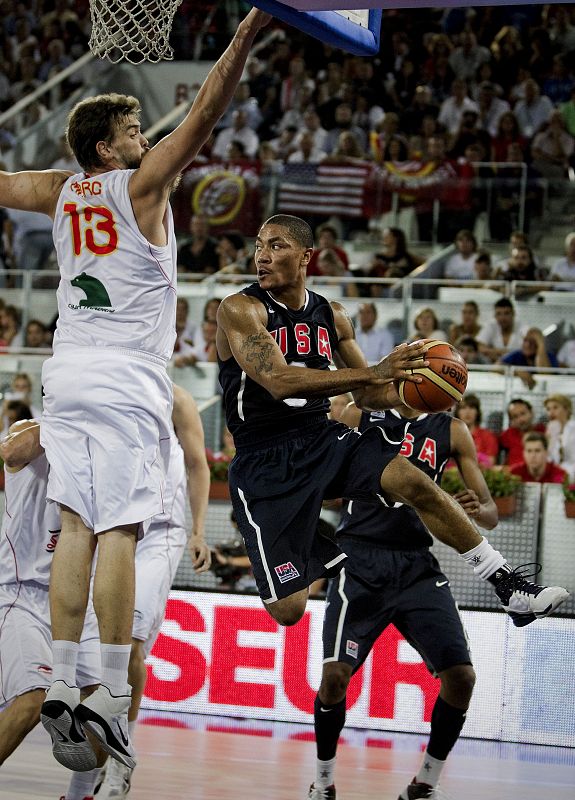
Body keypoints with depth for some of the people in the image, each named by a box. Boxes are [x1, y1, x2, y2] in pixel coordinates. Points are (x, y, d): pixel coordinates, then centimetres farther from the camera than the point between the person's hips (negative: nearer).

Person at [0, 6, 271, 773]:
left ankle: (62, 683, 1)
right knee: (118, 531, -9)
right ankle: (113, 694, -12)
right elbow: (205, 114, -11)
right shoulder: (141, 182, -4)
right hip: (126, 376, -6)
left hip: (68, 371, 6)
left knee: (77, 526, 5)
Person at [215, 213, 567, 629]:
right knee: (288, 609, -9)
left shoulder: (332, 316, 7)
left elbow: (366, 394, 16)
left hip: (324, 438, 4)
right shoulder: (240, 310, -12)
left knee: (416, 484, -22)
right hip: (265, 465, -4)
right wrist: (373, 373, -33)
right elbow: (279, 381, -27)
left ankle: (510, 586, -13)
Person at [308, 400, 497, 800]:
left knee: (461, 675, -11)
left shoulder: (452, 431, 9)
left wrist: (478, 509, -16)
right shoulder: (358, 415, 3)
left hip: (418, 567, 2)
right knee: (335, 674, -15)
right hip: (360, 561, -2)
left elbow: (492, 515, 7)